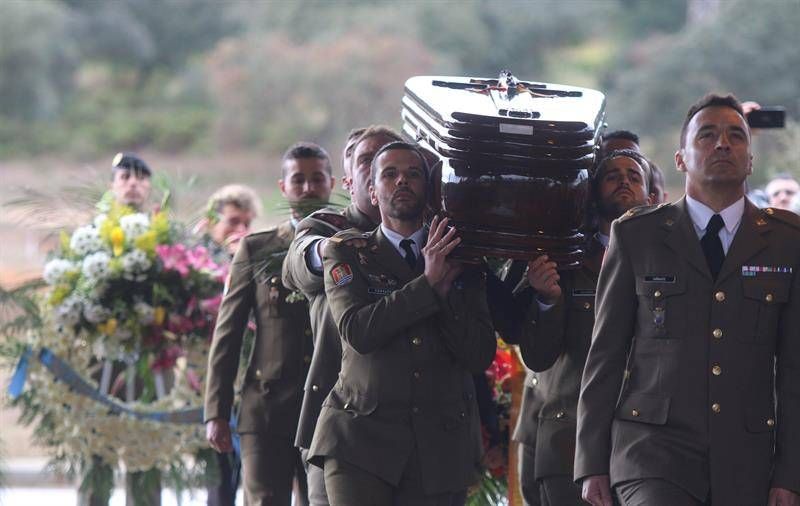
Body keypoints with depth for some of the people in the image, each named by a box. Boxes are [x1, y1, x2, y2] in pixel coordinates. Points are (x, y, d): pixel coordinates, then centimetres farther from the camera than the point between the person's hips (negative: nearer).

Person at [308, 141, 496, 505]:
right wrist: (428, 282, -12)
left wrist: (447, 290, -9)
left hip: (440, 447, 2)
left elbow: (480, 355, 3)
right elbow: (357, 331, -11)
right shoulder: (346, 253, 7)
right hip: (361, 437, -2)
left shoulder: (462, 259, 13)